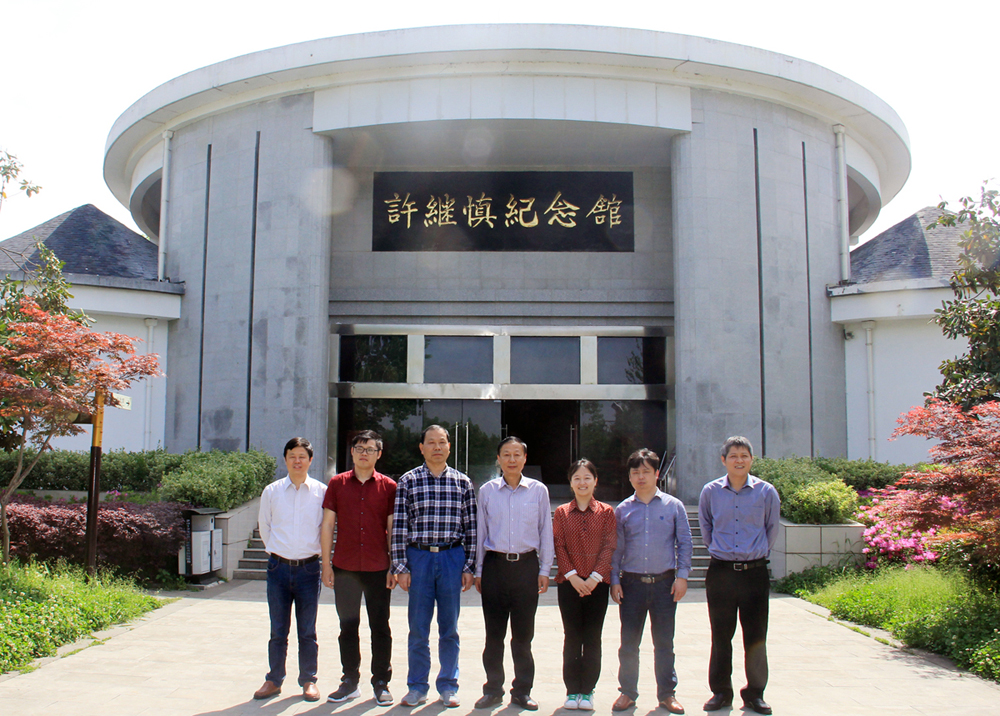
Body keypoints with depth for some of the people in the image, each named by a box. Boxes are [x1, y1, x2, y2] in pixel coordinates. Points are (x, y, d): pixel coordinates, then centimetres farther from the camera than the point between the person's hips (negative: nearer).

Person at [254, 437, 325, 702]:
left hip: (309, 568, -1)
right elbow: (264, 525, 15)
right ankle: (274, 680, 21)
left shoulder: (321, 492, -2)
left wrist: (313, 550, 9)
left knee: (307, 631, 8)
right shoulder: (271, 491, 2)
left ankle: (308, 680, 19)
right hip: (278, 567, 1)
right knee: (278, 630, 9)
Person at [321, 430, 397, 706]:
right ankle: (350, 681, 21)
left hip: (378, 569, -1)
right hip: (345, 568, 1)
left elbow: (392, 529, 2)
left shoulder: (388, 487, 1)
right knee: (348, 626, 10)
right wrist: (326, 565, 0)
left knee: (381, 627, 5)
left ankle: (381, 683, 16)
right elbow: (327, 525, 4)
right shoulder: (337, 484, 4)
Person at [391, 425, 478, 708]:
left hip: (452, 558, 1)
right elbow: (399, 526, 1)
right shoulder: (408, 481, 2)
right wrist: (401, 566, -4)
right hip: (419, 557, -1)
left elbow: (471, 527, 6)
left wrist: (469, 567, 2)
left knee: (449, 627, 8)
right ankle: (417, 687, 17)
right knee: (418, 628, 5)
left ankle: (449, 686, 20)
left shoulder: (463, 482, 6)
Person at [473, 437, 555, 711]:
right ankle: (493, 689, 18)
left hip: (526, 565, 0)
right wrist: (478, 570, 8)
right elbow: (481, 531, 9)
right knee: (494, 632, 5)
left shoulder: (538, 490, 3)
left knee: (523, 634, 5)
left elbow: (545, 532, 7)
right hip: (495, 565, 0)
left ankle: (522, 691, 17)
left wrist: (544, 570, 4)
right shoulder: (487, 491, 4)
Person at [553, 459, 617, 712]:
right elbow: (559, 547, 0)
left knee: (592, 638, 3)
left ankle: (587, 691, 12)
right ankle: (572, 691, 11)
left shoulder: (606, 512, 3)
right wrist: (573, 576, -11)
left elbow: (610, 547, -2)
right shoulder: (561, 513, 5)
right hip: (569, 583, 0)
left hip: (597, 583, 0)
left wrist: (594, 578, -11)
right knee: (572, 637, 4)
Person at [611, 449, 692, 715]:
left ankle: (667, 693, 19)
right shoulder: (623, 510, 5)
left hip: (664, 583, -1)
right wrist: (614, 580, 3)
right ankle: (627, 691, 18)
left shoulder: (673, 506, 3)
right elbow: (616, 547, 9)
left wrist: (682, 576, -2)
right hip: (632, 583, 1)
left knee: (664, 642, 8)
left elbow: (685, 543, 5)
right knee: (629, 642, 5)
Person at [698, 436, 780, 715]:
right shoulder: (710, 492, 2)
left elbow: (772, 529, 14)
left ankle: (755, 693, 18)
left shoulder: (766, 492, 0)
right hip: (721, 572, 1)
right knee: (720, 637, 7)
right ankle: (721, 692, 18)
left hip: (754, 571, 0)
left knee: (756, 637, 5)